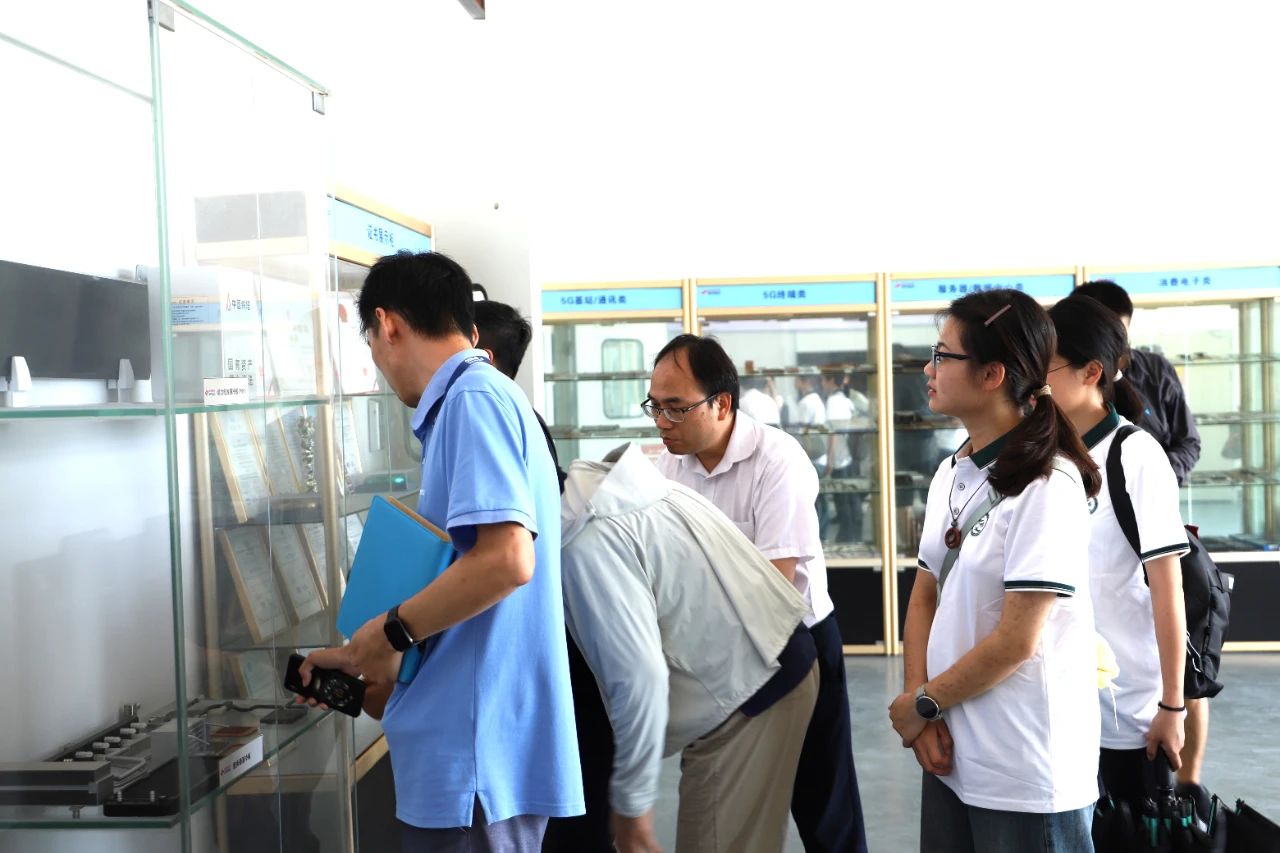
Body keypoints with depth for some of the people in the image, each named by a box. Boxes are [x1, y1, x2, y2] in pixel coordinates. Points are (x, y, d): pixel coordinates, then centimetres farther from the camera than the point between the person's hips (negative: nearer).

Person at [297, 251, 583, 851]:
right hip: (469, 737, 9)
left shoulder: (473, 398, -15)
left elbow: (505, 560, -26)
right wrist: (373, 662, 21)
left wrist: (390, 632, -13)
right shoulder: (474, 400, 15)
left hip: (478, 745, -9)